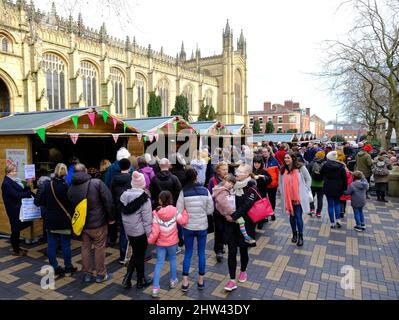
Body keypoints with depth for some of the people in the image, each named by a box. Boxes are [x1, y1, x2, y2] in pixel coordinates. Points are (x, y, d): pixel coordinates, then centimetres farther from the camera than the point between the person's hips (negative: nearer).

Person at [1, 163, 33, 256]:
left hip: (18, 209, 9)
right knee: (15, 230, 1)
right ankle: (15, 251, 13)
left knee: (17, 229, 16)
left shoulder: (13, 181, 11)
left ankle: (17, 248, 27)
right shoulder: (6, 183, -17)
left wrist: (27, 186, -2)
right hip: (14, 210, -9)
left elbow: (20, 192, 11)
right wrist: (29, 192, -20)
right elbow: (16, 195, -23)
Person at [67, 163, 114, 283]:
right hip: (98, 223, -4)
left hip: (82, 224, 4)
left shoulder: (71, 189, 0)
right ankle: (101, 274, 19)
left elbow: (71, 207, 8)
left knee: (85, 248, 18)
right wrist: (111, 217, -5)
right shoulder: (97, 183, -15)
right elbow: (108, 201, -16)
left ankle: (86, 274, 27)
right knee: (99, 248, 9)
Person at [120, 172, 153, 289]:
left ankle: (127, 278, 15)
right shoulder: (144, 198, -19)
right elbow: (147, 219, -17)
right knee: (140, 255, 10)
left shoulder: (124, 196, 2)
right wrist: (149, 233, -8)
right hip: (140, 231, -6)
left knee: (135, 254, 20)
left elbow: (124, 214, 10)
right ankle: (141, 281, 24)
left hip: (129, 230, 6)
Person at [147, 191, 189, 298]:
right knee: (172, 259, 23)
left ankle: (155, 288, 7)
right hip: (172, 241, 1)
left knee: (159, 263, 8)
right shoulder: (174, 210, -15)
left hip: (160, 243, -1)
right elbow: (183, 222, -7)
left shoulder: (156, 213, -17)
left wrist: (150, 240, -2)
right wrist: (185, 211, 4)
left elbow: (155, 230, -16)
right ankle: (173, 280, 36)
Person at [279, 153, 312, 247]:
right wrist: (282, 194, 6)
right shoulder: (282, 170, 4)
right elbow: (281, 183, 12)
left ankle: (300, 236, 13)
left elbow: (308, 179, 1)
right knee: (292, 216, 14)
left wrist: (305, 190, -4)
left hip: (299, 197, -3)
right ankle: (294, 233, 32)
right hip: (288, 198, 4)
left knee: (298, 216, -3)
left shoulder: (301, 168, -7)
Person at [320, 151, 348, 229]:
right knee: (337, 203, 21)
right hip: (338, 188, 2)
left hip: (328, 188, -2)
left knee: (330, 205, 6)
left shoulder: (325, 165, -9)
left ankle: (332, 222, 9)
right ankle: (338, 219, 9)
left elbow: (321, 174, 5)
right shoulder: (341, 166, -4)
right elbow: (344, 179, -1)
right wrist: (345, 188, 7)